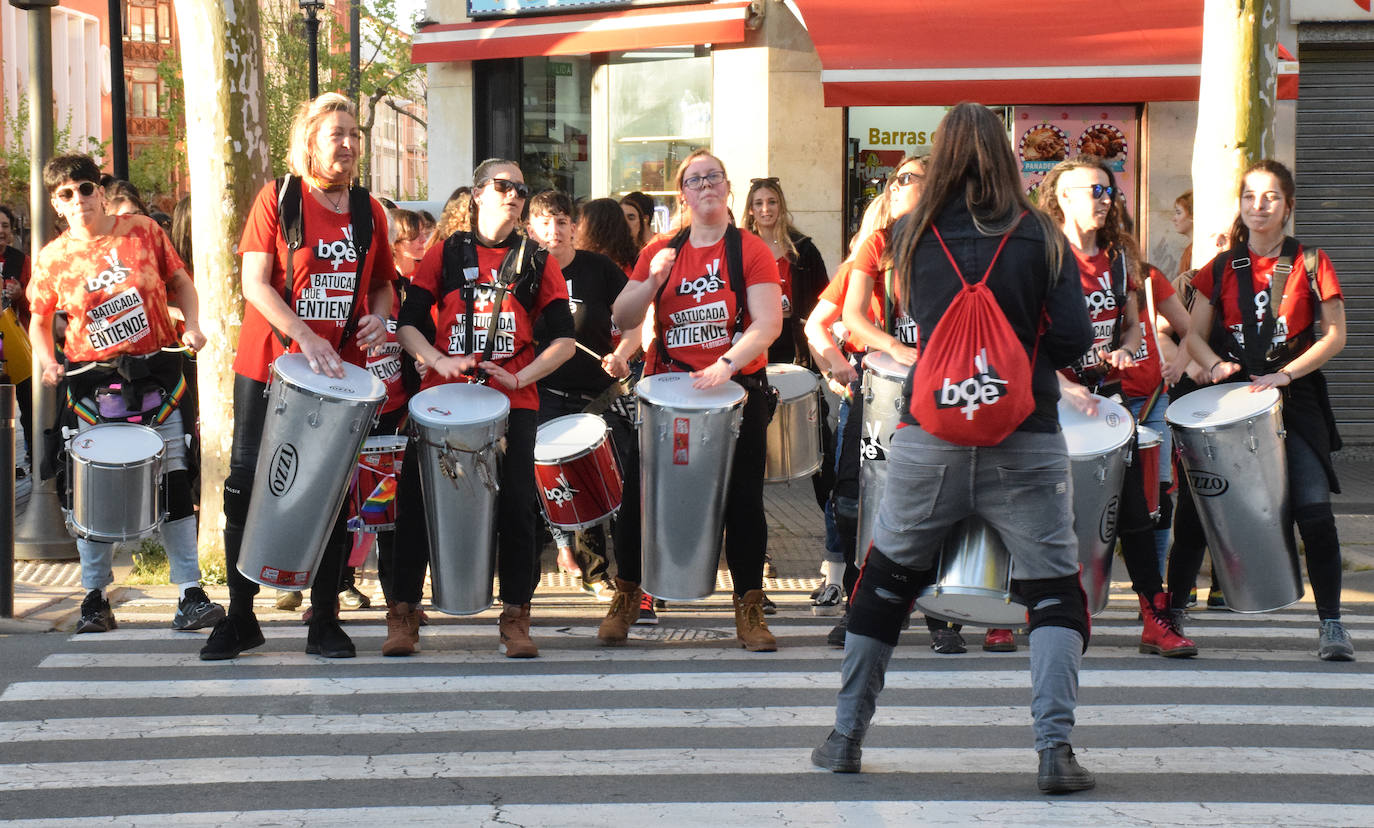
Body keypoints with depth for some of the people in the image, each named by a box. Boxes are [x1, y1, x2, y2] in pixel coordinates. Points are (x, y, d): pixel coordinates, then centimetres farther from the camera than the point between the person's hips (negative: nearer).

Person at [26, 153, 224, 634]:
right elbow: (39, 321, 9)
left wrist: (192, 325, -8)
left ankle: (190, 593, 4)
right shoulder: (52, 260, -1)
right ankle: (95, 597, 14)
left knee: (174, 482, 0)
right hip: (93, 384, 0)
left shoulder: (143, 232, -1)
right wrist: (48, 362, -9)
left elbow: (179, 281, 9)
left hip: (155, 376, 0)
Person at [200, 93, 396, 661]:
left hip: (339, 373, 3)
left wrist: (379, 316, -4)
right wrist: (304, 336, -22)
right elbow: (255, 281, -10)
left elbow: (382, 282, 19)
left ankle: (325, 620, 14)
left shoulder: (369, 211, 8)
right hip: (269, 366, -3)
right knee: (248, 485, 0)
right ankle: (240, 617, 12)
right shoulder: (278, 198, -3)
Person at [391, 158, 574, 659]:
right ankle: (403, 613, 8)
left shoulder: (538, 264, 10)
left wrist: (520, 377, -10)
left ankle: (515, 618, 4)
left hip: (513, 399, 0)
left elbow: (564, 341, 5)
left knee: (516, 503, -8)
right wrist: (439, 360, -15)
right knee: (416, 499, -4)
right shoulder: (445, 255, 10)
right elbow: (408, 324, 4)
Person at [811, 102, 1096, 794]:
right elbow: (1073, 337, -4)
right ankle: (1055, 748, -9)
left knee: (885, 581, 17)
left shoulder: (912, 237, 2)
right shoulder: (1041, 237, -2)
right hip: (1024, 444, -2)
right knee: (1055, 591, 5)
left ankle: (846, 738, 24)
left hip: (930, 436, 2)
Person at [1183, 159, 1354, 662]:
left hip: (1295, 400, -2)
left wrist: (1285, 374, -13)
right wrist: (1215, 364, -12)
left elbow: (1335, 335, 0)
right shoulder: (1222, 268, 10)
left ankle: (1331, 623, -4)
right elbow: (1195, 334, 10)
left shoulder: (1310, 264, 4)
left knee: (1313, 509, -13)